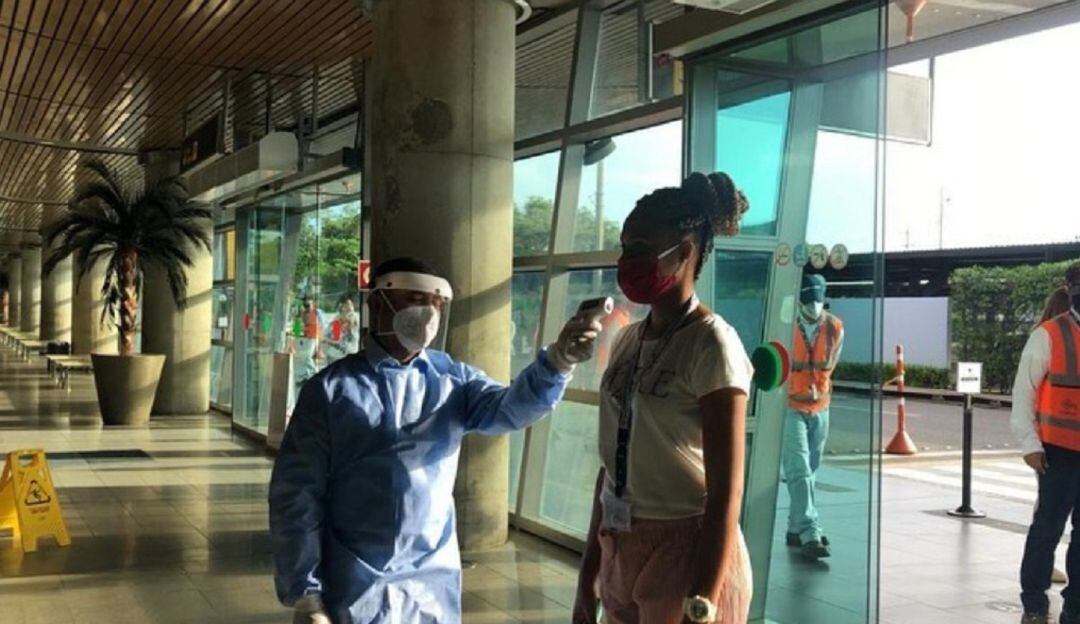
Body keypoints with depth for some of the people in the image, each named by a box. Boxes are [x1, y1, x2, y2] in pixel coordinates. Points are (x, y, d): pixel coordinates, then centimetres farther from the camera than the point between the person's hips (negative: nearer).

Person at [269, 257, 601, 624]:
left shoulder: (452, 380, 3)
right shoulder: (332, 388, -5)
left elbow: (509, 408, -15)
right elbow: (297, 494, -5)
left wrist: (557, 360, -34)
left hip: (434, 586, 3)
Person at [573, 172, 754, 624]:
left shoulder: (711, 344, -14)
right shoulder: (627, 340, 6)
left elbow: (726, 492, -18)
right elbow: (613, 464, 10)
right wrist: (589, 572, 13)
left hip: (687, 553, -6)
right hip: (621, 551, 6)